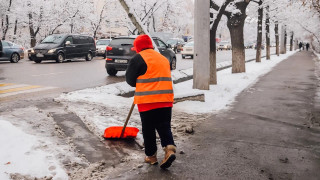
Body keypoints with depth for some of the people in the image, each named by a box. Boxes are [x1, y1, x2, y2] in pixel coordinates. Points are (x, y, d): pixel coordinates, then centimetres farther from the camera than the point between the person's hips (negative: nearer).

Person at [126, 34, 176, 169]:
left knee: (148, 129, 8)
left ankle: (151, 156, 16)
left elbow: (130, 79, 1)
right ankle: (169, 148, -9)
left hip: (147, 100, -5)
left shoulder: (138, 58, -4)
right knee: (164, 126, 11)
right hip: (166, 99, 5)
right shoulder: (163, 58, 17)